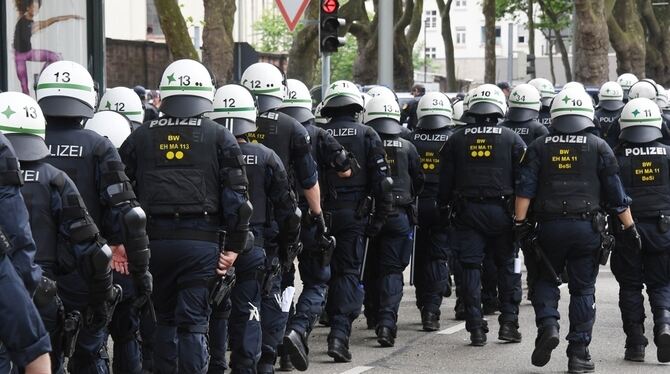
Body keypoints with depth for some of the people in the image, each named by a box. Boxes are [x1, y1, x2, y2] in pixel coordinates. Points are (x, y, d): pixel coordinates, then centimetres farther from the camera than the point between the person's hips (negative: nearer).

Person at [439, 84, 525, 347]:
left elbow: (445, 182, 6)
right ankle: (508, 322, 7)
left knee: (470, 268, 3)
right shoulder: (512, 139, 1)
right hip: (501, 210, -1)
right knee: (507, 266, 11)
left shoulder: (456, 140, 5)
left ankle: (476, 327, 1)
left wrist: (444, 209, 14)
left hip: (467, 211, 1)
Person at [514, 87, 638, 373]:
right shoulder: (598, 147, 3)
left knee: (546, 280, 18)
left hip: (550, 226, 1)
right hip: (587, 227, -1)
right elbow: (616, 194, 3)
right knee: (583, 289, 6)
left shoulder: (539, 146, 5)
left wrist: (520, 222, -1)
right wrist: (629, 227, 9)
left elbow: (525, 188, -2)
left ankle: (548, 325, -8)